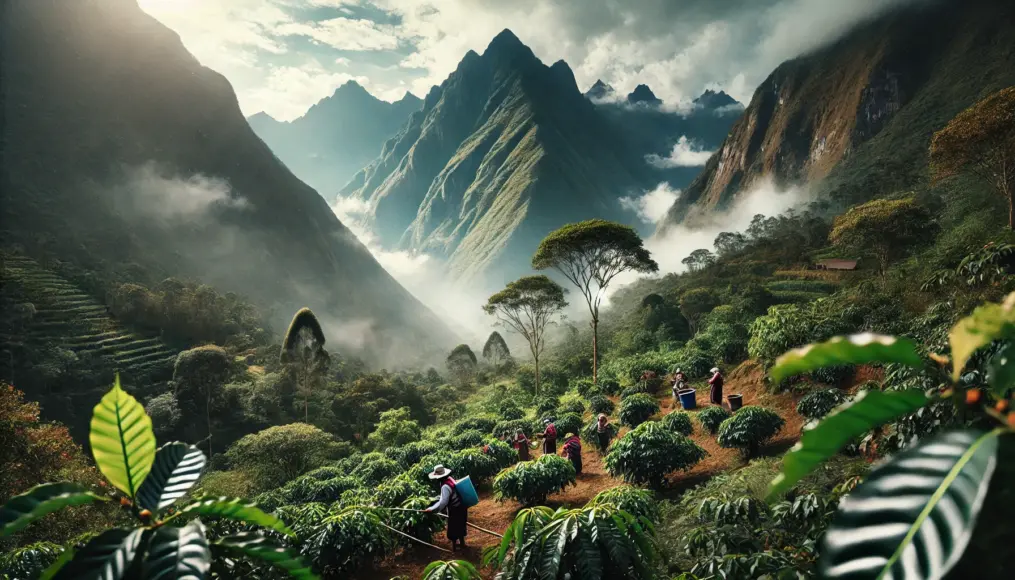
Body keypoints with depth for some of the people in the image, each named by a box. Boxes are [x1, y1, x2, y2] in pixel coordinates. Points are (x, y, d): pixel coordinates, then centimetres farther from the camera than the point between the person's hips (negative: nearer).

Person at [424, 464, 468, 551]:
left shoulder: (445, 486, -27)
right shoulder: (450, 480, 1)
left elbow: (443, 502, -33)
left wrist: (431, 509, -31)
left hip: (455, 510, -9)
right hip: (460, 507, 9)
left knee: (453, 528, 11)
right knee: (459, 526, 24)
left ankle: (454, 546, 26)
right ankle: (462, 543, 40)